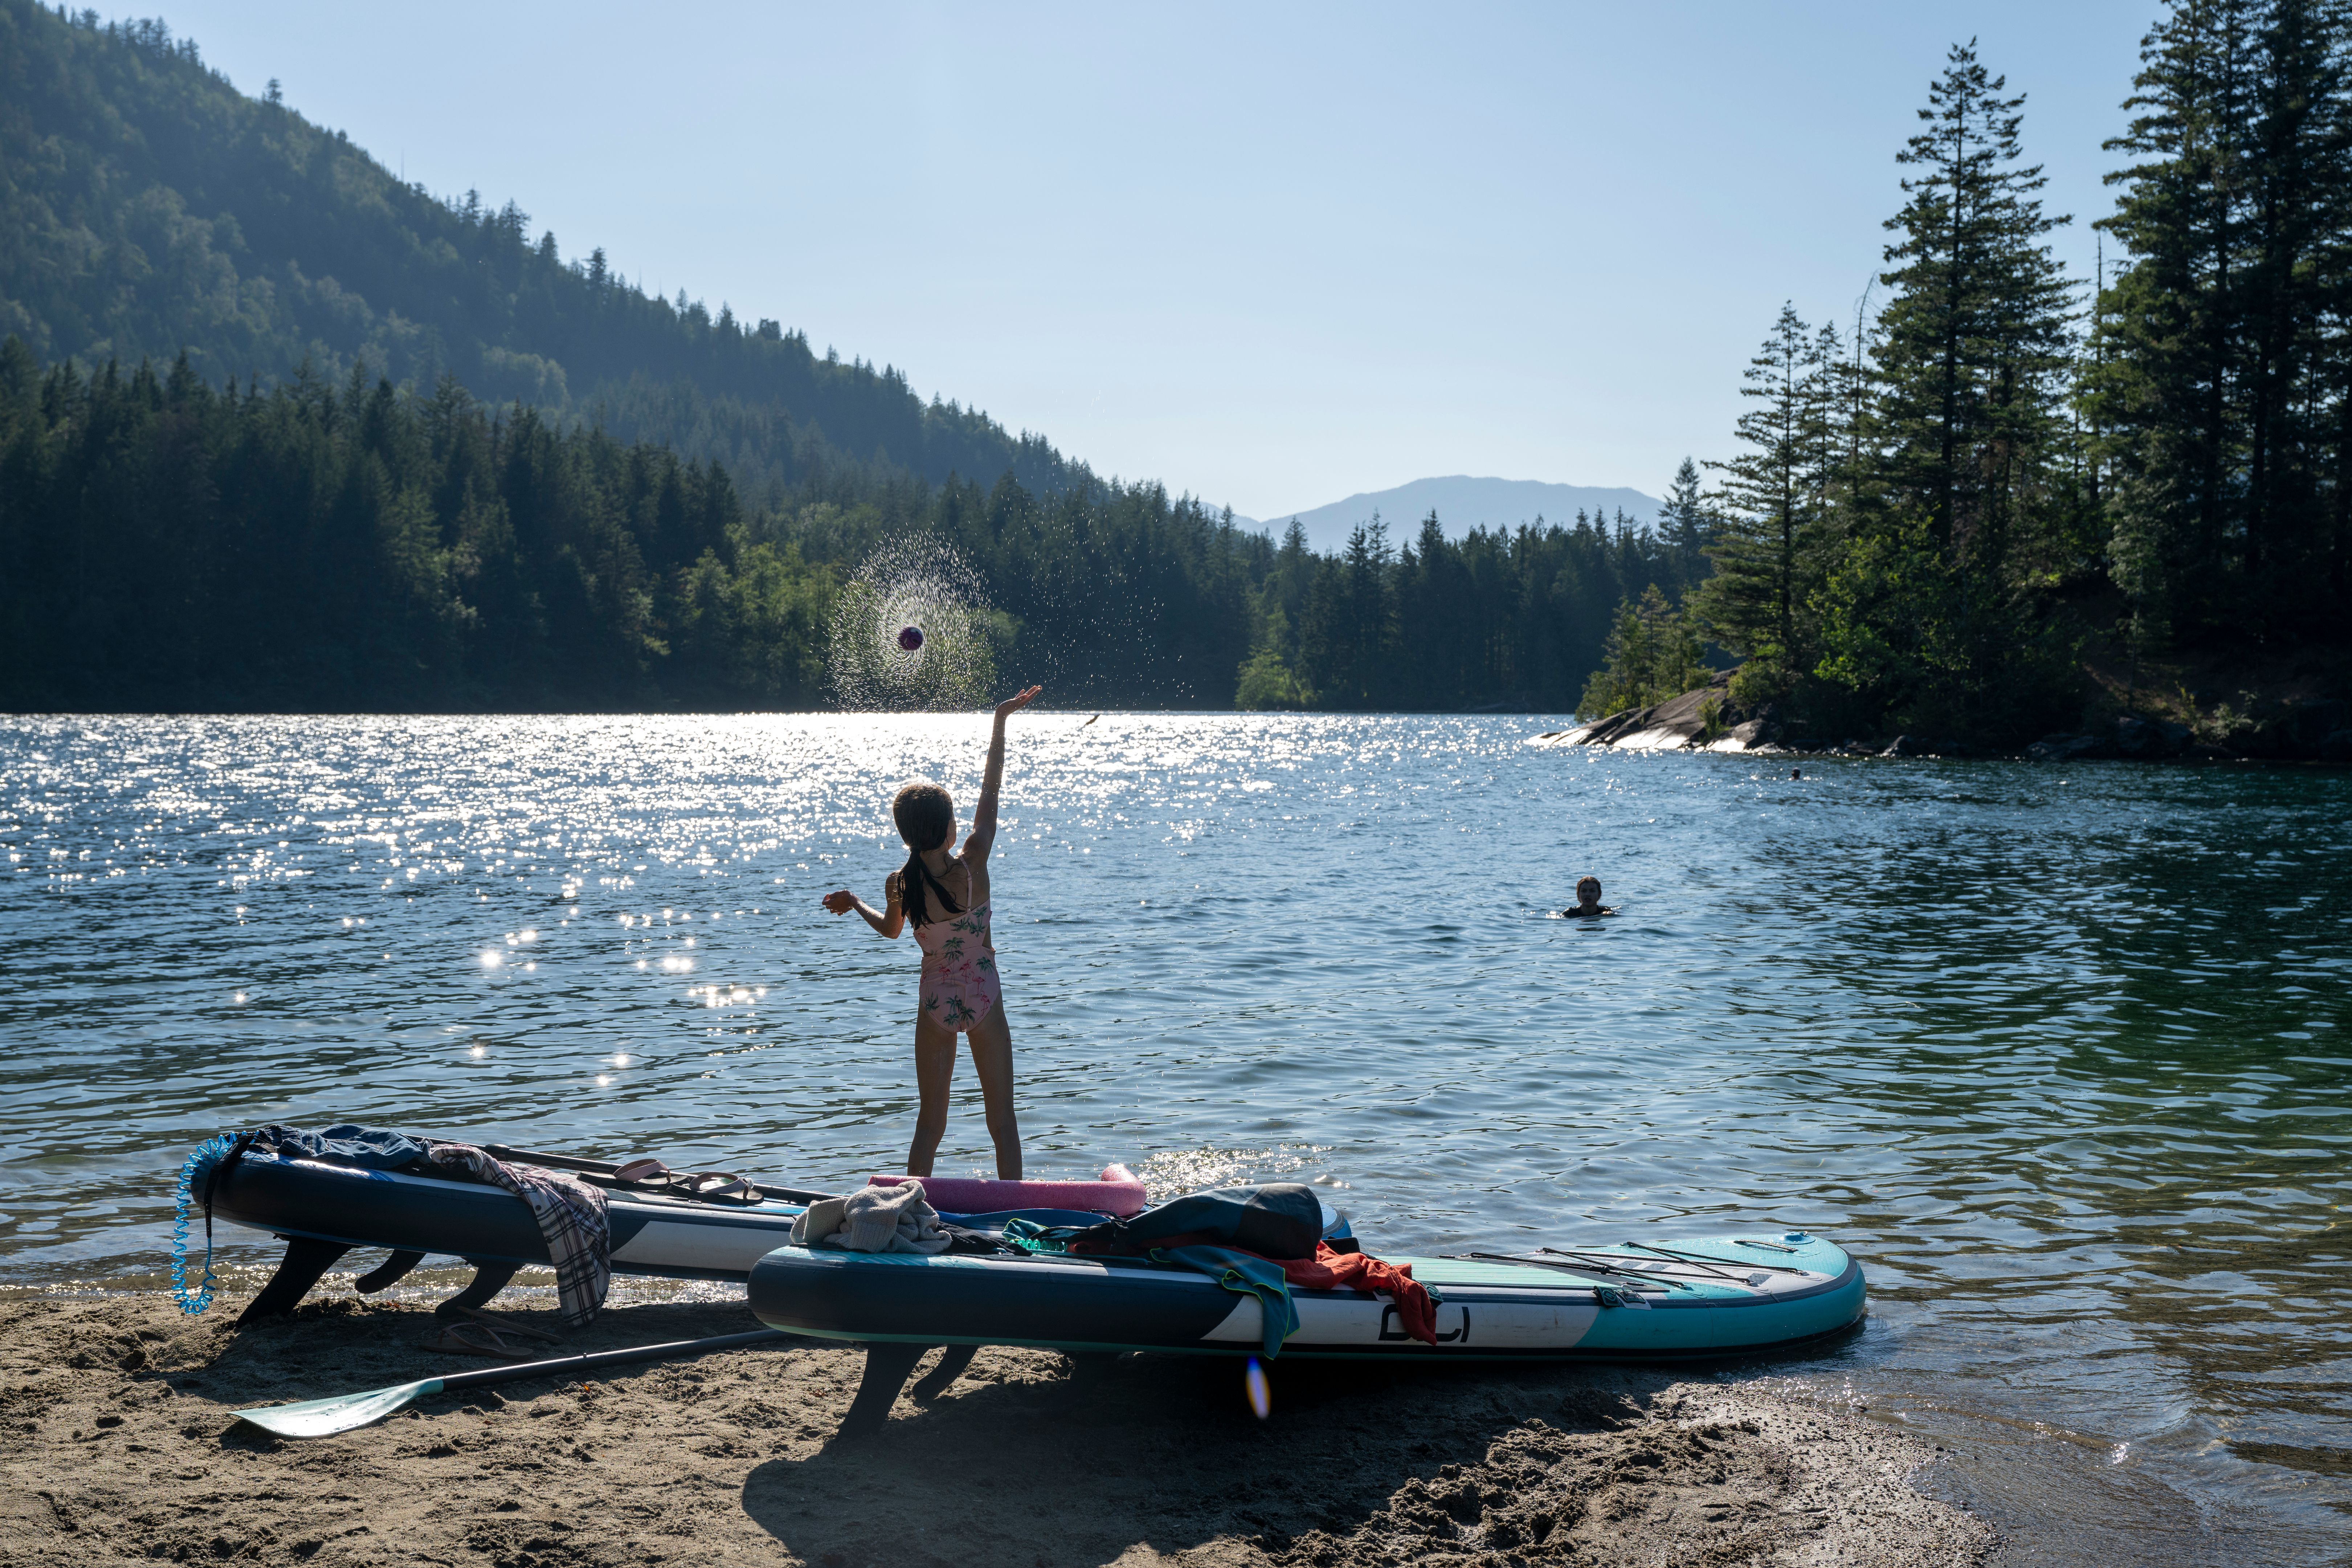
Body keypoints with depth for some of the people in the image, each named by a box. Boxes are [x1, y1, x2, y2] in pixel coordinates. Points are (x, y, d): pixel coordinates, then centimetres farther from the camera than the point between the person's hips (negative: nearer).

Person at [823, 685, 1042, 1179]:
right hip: (984, 996, -2)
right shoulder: (972, 865, -15)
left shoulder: (899, 885, -11)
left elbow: (890, 929, 12)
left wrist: (855, 903, 30)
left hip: (934, 1001, 2)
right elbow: (991, 787, -7)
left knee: (930, 1120, 12)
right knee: (1002, 1118, 7)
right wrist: (1000, 720, 0)